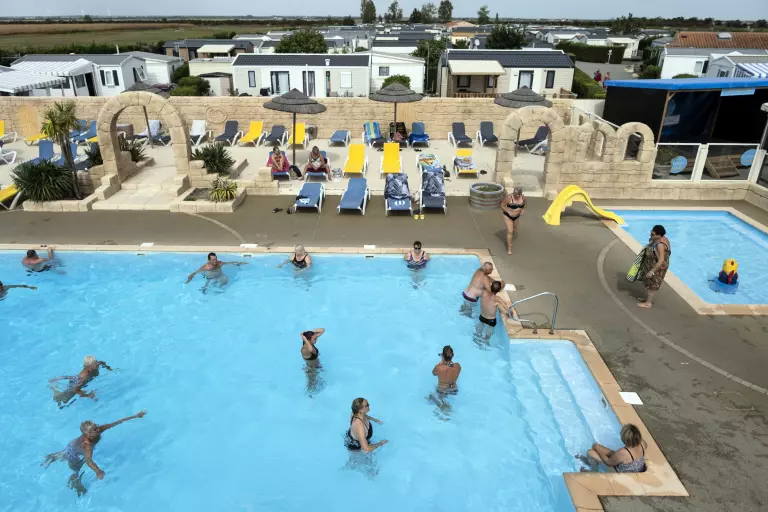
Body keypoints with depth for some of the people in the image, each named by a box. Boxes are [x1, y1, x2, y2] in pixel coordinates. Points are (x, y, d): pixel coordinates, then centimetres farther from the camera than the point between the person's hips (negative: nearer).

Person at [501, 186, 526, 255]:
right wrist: (509, 212, -28)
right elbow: (502, 205, -18)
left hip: (517, 217, 6)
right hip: (508, 216, -5)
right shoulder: (509, 198, -27)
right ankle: (509, 248, 1)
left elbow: (524, 204, 7)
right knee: (510, 232, -10)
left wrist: (523, 210, -10)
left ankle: (509, 241, 53)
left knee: (514, 230, 23)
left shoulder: (523, 197, -12)